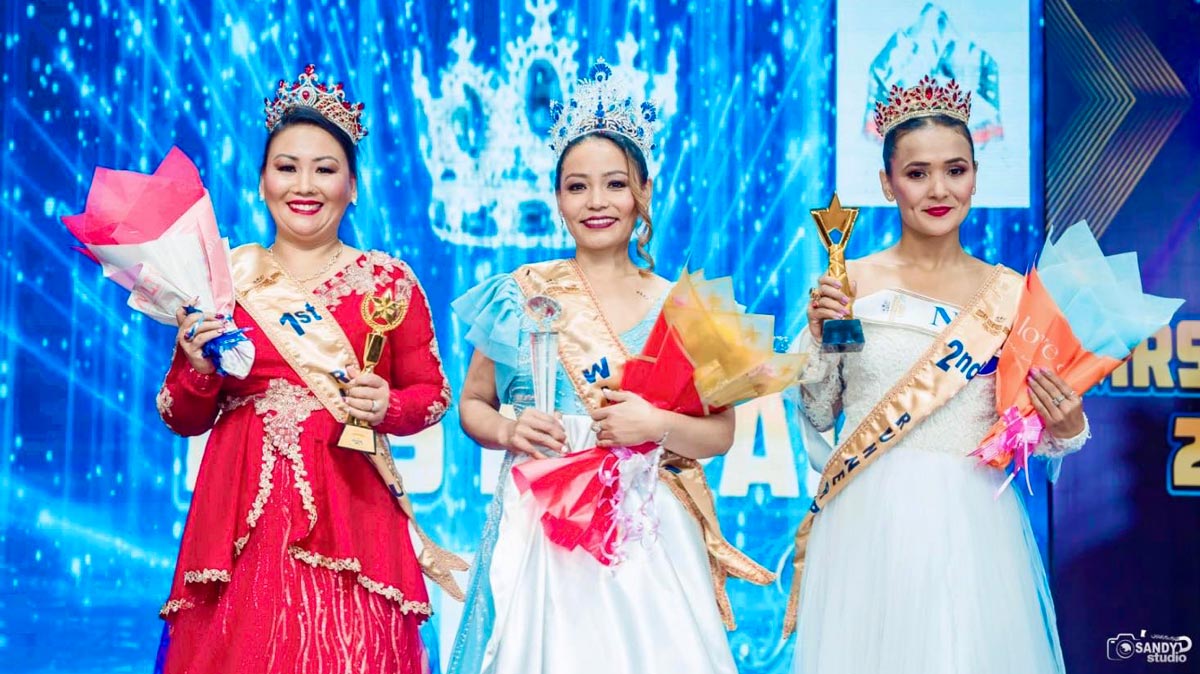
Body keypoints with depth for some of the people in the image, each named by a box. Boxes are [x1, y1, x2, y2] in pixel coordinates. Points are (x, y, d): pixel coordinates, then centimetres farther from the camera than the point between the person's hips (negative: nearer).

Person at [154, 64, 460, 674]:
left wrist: (387, 406, -10)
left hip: (351, 510, -1)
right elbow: (183, 421, 10)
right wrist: (198, 370, -9)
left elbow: (432, 394, 9)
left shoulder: (389, 281, 5)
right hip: (243, 517, 1)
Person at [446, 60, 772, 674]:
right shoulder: (520, 295, 4)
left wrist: (659, 425, -12)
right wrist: (507, 430, -8)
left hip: (646, 535, 0)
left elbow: (721, 434, 6)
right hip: (539, 526, 0)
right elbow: (472, 404, 12)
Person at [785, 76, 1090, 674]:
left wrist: (1067, 430, -11)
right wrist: (821, 338, -9)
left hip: (972, 524, 0)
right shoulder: (850, 283, 0)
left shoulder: (1011, 292, 2)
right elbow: (818, 414, 6)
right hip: (866, 522, 0)